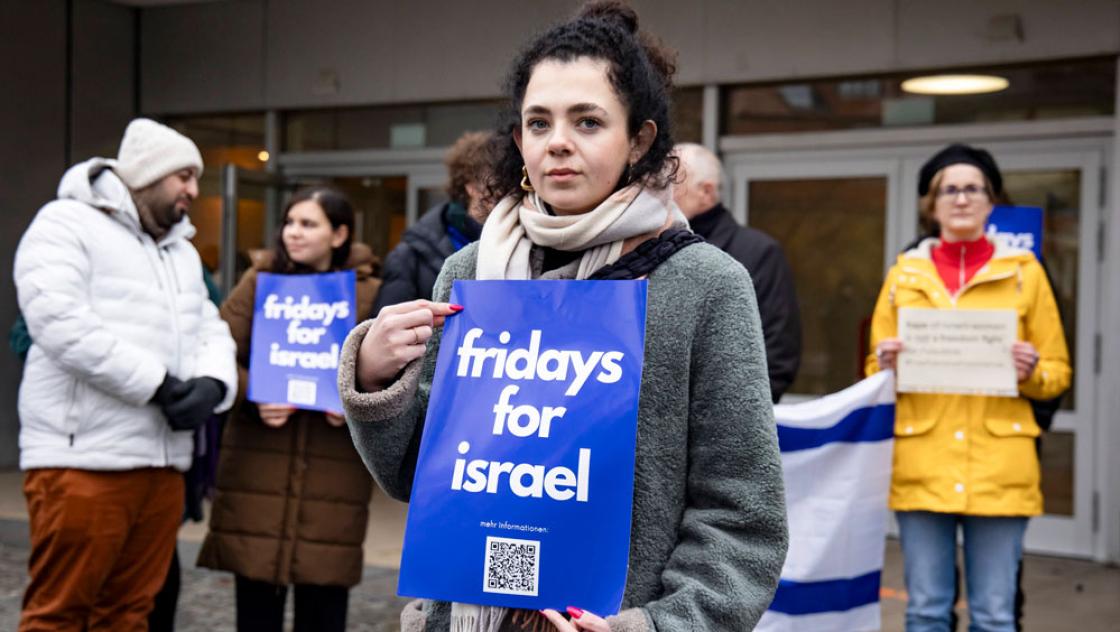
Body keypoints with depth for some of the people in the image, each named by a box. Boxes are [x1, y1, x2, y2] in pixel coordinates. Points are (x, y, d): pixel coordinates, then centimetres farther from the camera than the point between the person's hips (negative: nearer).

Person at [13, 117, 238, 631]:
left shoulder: (183, 251, 23)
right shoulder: (67, 225, -2)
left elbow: (210, 330, 18)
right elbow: (60, 322, -16)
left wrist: (212, 382, -6)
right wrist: (157, 384, -16)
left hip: (162, 463, 7)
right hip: (82, 460, -7)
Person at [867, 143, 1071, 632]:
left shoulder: (1023, 271, 6)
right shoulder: (905, 273, 9)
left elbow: (1058, 371, 9)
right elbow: (876, 368, 14)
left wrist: (1031, 371, -12)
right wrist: (886, 365, -7)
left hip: (999, 467, -1)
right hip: (921, 465, 1)